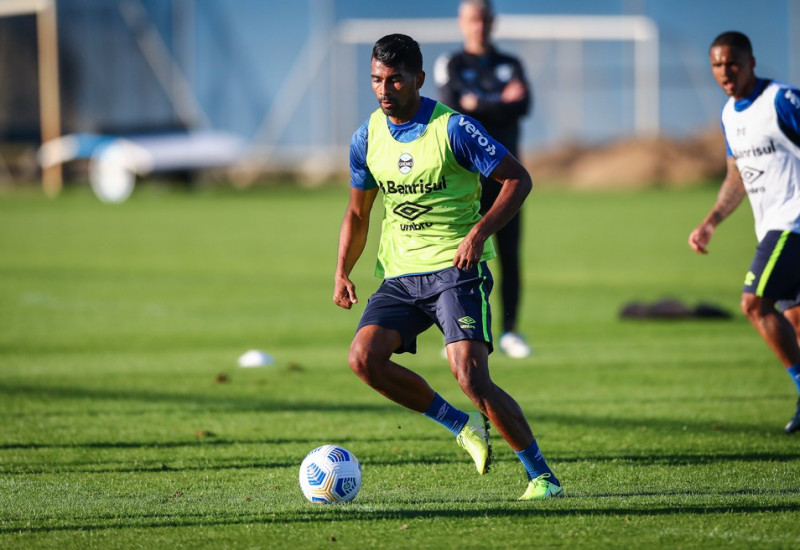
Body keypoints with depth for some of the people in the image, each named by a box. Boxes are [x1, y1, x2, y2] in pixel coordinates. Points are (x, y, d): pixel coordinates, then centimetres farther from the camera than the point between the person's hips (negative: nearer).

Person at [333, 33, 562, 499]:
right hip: (400, 276, 6)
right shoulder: (367, 138, 7)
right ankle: (462, 425, 3)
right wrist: (343, 273, 5)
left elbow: (519, 179, -7)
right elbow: (358, 213, 19)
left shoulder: (453, 128, -10)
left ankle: (542, 475, -5)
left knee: (471, 376, -20)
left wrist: (480, 232, -20)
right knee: (364, 357, -16)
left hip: (457, 269, -6)